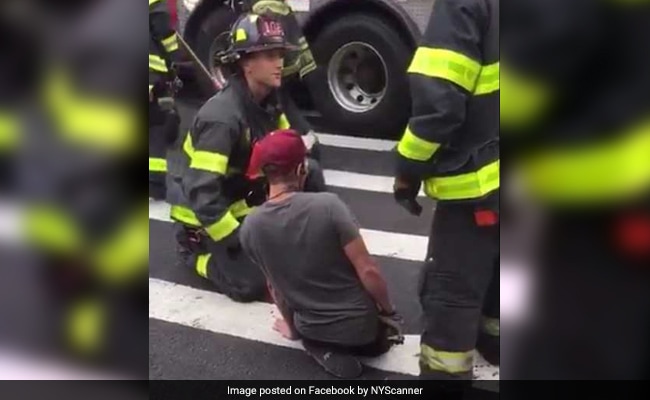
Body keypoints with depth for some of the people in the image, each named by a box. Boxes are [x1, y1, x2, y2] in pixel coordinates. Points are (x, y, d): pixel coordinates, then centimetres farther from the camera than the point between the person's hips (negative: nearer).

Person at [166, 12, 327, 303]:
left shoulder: (267, 101, -5)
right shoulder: (221, 117, -31)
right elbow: (202, 194, -34)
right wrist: (241, 243, -28)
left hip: (244, 196, 8)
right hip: (202, 212, -8)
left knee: (311, 171, -6)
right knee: (252, 282, -17)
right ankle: (193, 249, 7)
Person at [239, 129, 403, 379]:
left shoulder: (250, 228, -14)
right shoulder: (327, 205, -27)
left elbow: (274, 285, 1)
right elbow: (368, 271, -22)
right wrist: (389, 311, -4)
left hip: (310, 327, 1)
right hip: (358, 322, 0)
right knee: (378, 342, 36)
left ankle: (322, 346, 9)